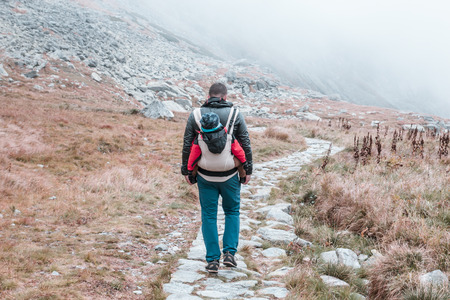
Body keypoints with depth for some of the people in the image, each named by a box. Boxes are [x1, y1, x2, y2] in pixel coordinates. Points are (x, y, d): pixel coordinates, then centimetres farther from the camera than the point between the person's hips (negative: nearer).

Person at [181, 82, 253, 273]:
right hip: (230, 175, 0)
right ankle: (229, 252, 7)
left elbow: (187, 145, 1)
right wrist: (248, 169, 7)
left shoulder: (195, 115, 1)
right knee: (232, 211, 18)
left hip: (205, 175, 0)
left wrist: (186, 170, 8)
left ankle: (213, 260, 8)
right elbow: (245, 144, -1)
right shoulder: (235, 114, -1)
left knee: (209, 216, 9)